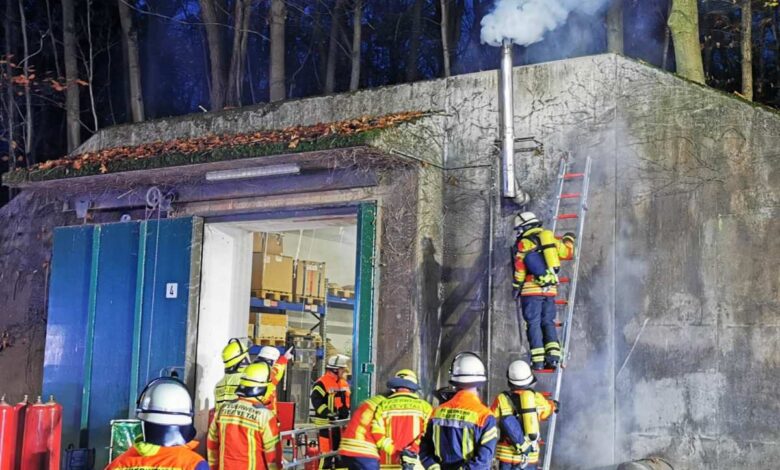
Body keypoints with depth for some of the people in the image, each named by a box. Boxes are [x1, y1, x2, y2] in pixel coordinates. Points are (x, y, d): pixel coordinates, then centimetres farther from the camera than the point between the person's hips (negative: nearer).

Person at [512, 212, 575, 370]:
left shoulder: (524, 243, -4)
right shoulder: (550, 237, 10)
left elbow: (520, 269, -5)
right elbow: (567, 252, 19)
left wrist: (516, 287, 5)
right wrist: (569, 239, 38)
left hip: (532, 290, -5)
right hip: (550, 289, 5)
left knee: (533, 323, 0)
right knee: (548, 322, 12)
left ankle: (538, 360, -6)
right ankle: (553, 356, -1)